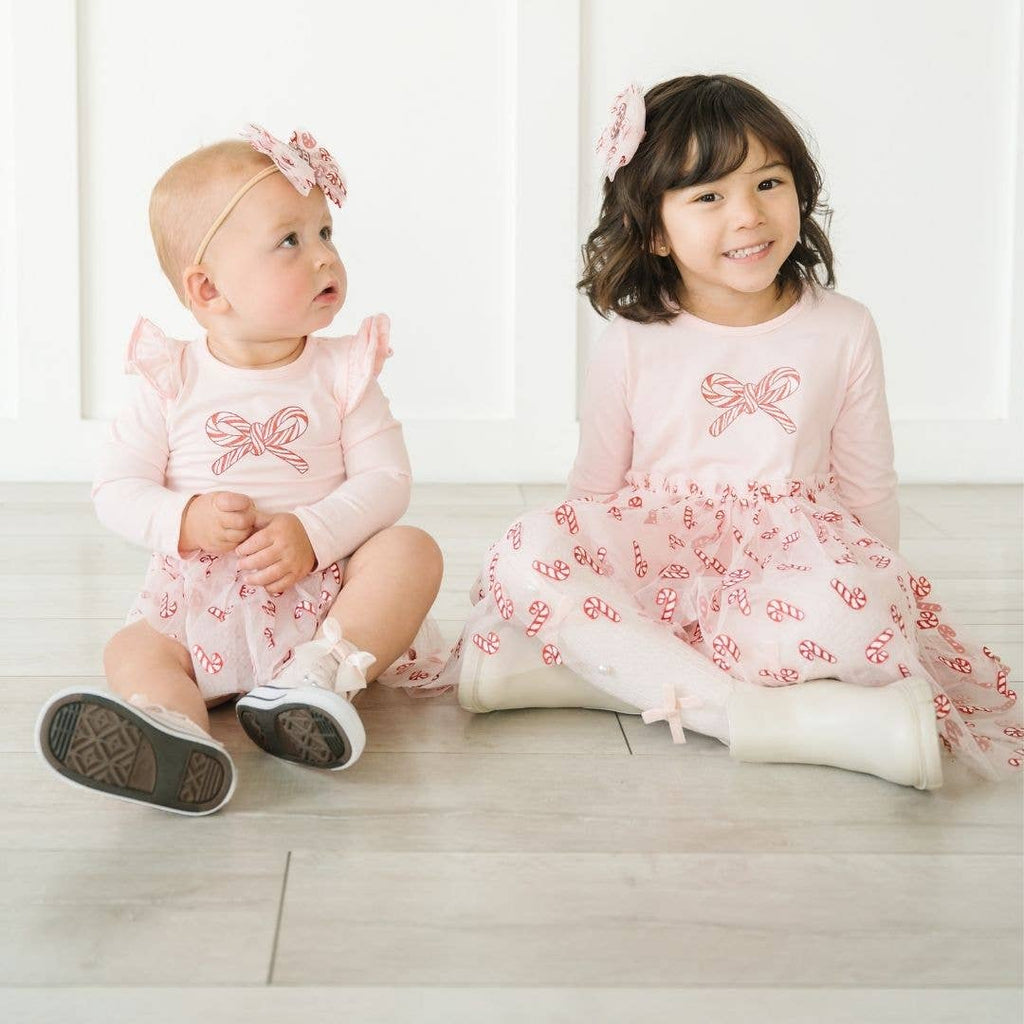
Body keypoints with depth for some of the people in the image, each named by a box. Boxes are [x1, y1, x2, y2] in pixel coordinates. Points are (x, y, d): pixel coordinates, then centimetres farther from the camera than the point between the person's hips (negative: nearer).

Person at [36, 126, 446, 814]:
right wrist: (187, 521, -20)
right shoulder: (172, 381, 0)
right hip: (204, 608, 0)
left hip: (324, 591, 0)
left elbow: (385, 478, -6)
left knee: (412, 552, -24)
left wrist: (313, 533, -23)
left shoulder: (342, 371, 1)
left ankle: (318, 677, -38)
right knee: (131, 652, -26)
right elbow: (116, 489, -1)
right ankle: (178, 738, -57)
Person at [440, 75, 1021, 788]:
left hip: (791, 552, 0)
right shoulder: (631, 346, 2)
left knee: (854, 616, -38)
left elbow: (868, 488, 11)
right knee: (523, 560, -31)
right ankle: (744, 711, -36)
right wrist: (579, 562, 3)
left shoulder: (843, 331, 5)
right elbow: (596, 487, 11)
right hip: (655, 556, 0)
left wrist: (881, 585, 9)